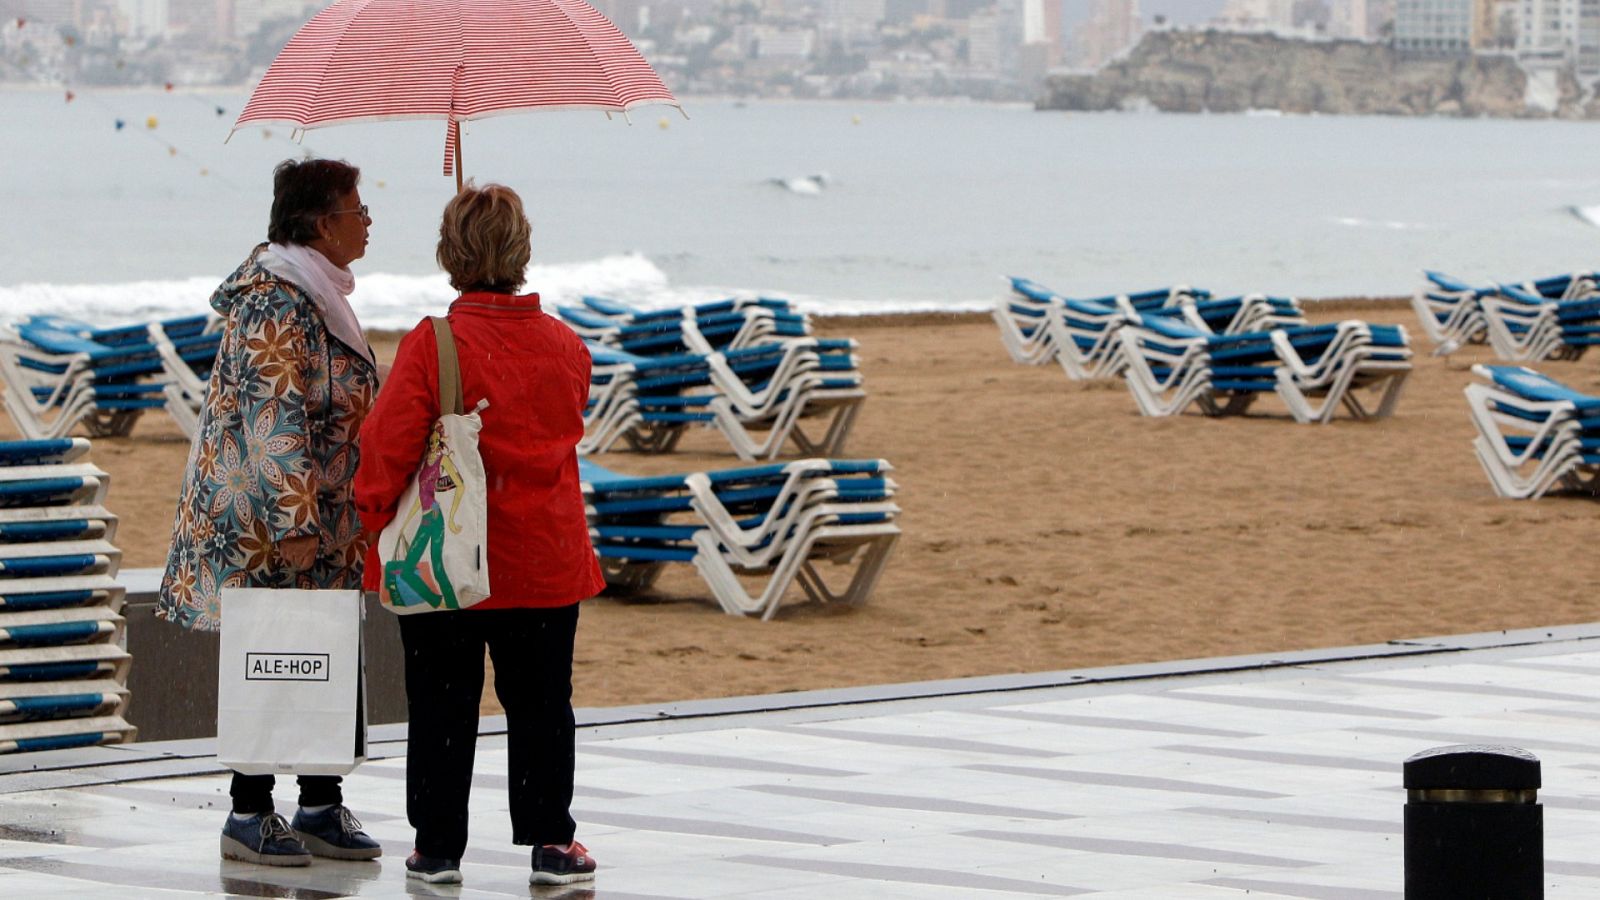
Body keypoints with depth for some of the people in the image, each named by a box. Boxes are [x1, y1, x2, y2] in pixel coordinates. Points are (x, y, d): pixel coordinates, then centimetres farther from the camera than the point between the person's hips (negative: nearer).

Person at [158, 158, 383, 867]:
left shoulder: (317, 294, 14)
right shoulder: (275, 304, -18)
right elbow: (274, 417, -22)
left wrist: (338, 520, 27)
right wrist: (295, 523, -24)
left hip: (323, 524, 10)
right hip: (267, 525, -10)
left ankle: (320, 809, 16)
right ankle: (248, 818, 4)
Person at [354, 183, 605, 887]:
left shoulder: (430, 347, -16)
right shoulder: (565, 346, -3)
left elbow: (389, 446, -14)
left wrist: (375, 512, 2)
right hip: (546, 562, 3)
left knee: (443, 709, 8)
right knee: (540, 706, 12)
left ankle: (438, 844, 12)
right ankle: (550, 841, 14)